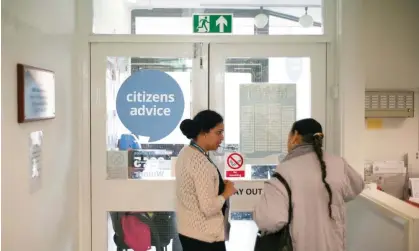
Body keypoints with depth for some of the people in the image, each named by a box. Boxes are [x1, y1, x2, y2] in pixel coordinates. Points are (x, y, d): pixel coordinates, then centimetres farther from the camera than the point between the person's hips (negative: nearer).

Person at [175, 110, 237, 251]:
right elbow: (209, 208, -26)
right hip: (205, 235, -9)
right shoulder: (201, 162, -24)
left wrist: (220, 186, 6)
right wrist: (226, 192, -10)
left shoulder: (186, 153, 5)